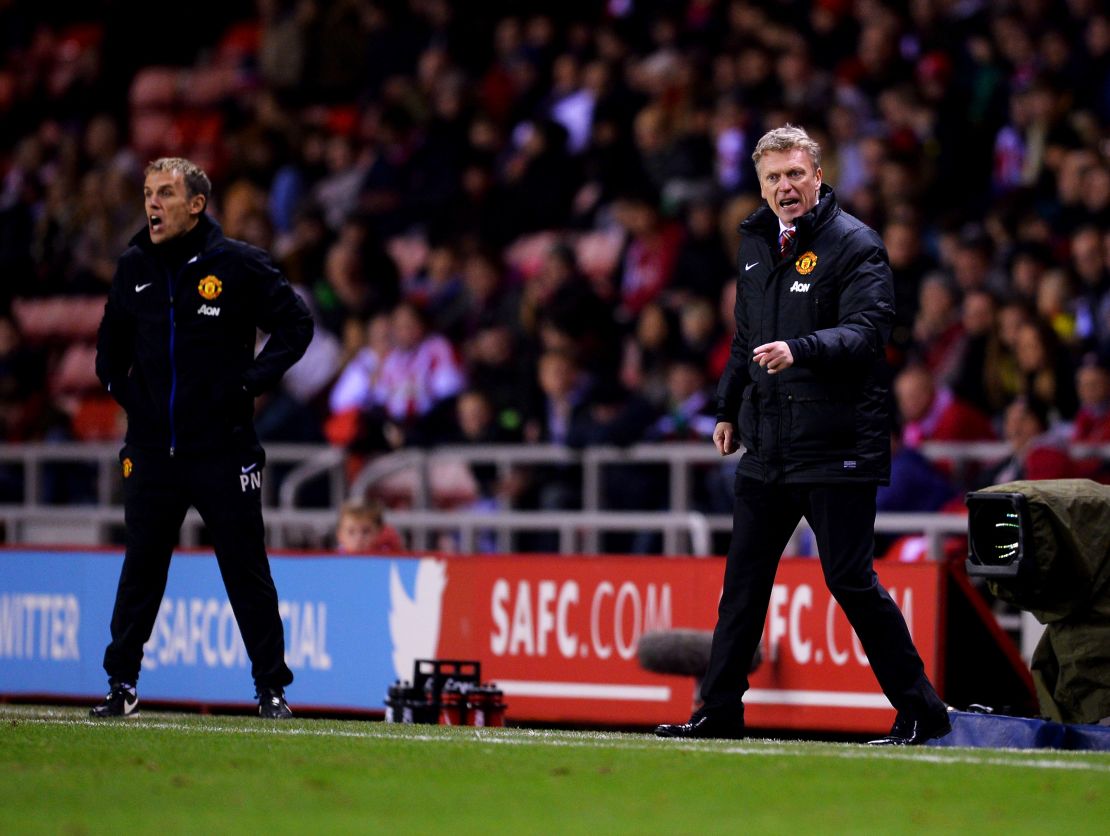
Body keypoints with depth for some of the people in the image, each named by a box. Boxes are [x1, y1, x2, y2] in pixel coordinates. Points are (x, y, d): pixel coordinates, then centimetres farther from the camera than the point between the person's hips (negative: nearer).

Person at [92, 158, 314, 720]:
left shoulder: (238, 265, -5)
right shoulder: (134, 268, 8)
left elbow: (296, 324, -1)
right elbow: (111, 343, 24)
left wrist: (251, 383, -7)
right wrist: (120, 389, 12)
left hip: (223, 447, -3)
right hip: (151, 450, 3)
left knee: (247, 569, 1)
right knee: (141, 568, 5)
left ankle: (271, 687, 8)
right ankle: (121, 684, 12)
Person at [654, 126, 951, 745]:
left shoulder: (855, 246, -8)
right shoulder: (757, 242, 14)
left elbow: (867, 332, -21)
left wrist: (800, 351, -36)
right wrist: (730, 408, 25)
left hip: (836, 451, -7)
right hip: (767, 449, 7)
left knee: (851, 580, -7)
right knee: (743, 580, 9)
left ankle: (922, 713, 2)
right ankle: (719, 713, 16)